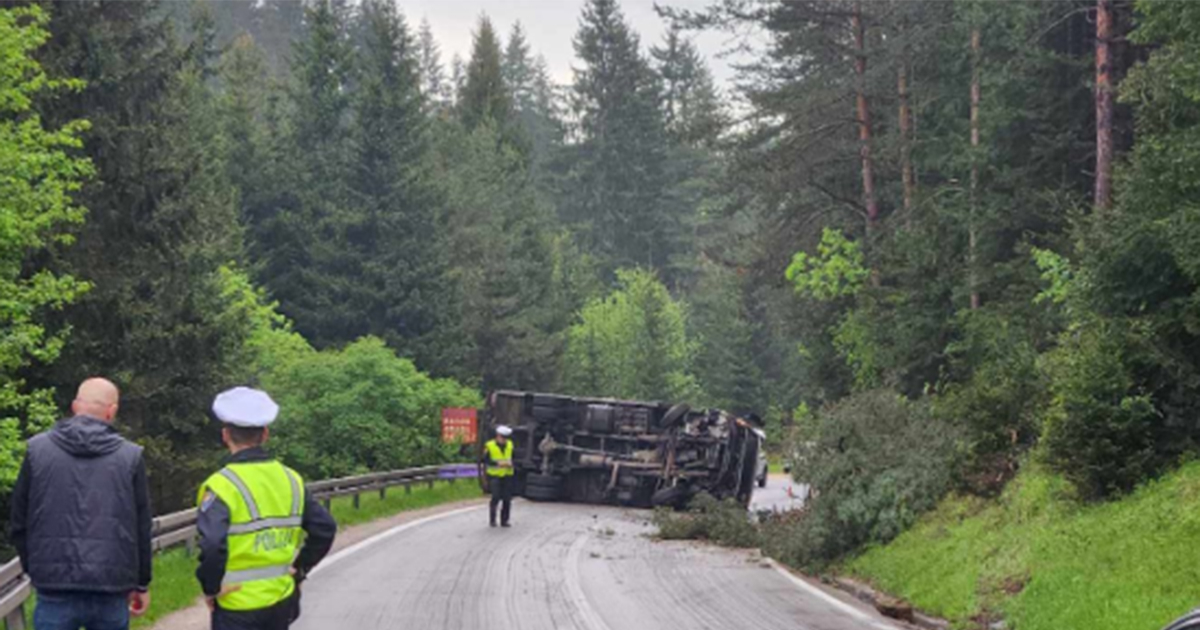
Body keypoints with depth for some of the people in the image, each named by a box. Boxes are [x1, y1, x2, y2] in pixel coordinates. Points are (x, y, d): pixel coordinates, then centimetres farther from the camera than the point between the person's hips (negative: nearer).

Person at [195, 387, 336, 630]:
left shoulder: (222, 485, -16)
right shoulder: (290, 480, 2)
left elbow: (213, 546, -28)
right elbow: (325, 528, 4)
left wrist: (211, 588, -12)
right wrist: (299, 568, 12)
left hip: (237, 607, -6)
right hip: (282, 600, 6)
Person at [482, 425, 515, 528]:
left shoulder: (510, 445, 8)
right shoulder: (489, 446, -7)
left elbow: (513, 458, 16)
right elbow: (485, 461, -8)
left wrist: (510, 463, -7)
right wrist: (498, 463, -20)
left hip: (507, 476, 4)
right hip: (494, 476, -4)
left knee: (507, 499, -1)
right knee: (496, 497, -15)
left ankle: (504, 520, 10)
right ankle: (492, 519, -1)